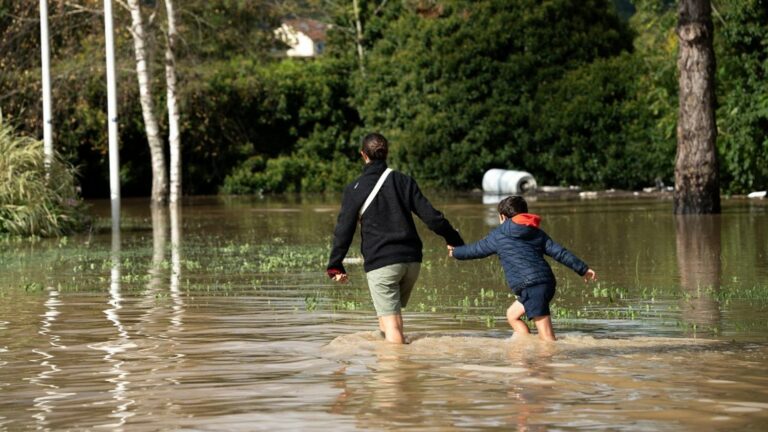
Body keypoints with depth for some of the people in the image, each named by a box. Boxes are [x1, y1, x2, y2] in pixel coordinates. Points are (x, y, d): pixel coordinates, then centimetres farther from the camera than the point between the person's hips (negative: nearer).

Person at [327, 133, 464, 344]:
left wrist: (335, 266, 5)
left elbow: (344, 230, -2)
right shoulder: (402, 181, 6)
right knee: (391, 313, 21)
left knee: (391, 323, -5)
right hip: (411, 260, 4)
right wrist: (454, 240, 15)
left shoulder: (354, 190, -1)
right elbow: (430, 215, 4)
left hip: (380, 263, -4)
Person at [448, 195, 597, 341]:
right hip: (548, 283, 7)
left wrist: (455, 252, 39)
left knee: (548, 338, -13)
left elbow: (475, 250, 22)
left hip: (530, 288, -7)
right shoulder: (537, 233, 21)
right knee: (512, 315, 24)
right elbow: (560, 252, 14)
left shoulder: (498, 236, 9)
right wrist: (583, 269, 15)